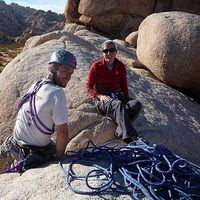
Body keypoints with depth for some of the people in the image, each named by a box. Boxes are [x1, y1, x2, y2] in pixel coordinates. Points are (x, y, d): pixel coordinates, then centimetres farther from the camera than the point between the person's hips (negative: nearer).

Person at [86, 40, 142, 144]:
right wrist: (100, 96, -14)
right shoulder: (96, 66, 1)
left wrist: (127, 100, 2)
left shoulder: (120, 66, 11)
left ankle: (120, 131, -34)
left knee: (137, 104, -26)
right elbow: (89, 86, 2)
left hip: (117, 96, 5)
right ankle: (131, 137, -45)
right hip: (102, 98, -4)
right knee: (118, 105, -37)